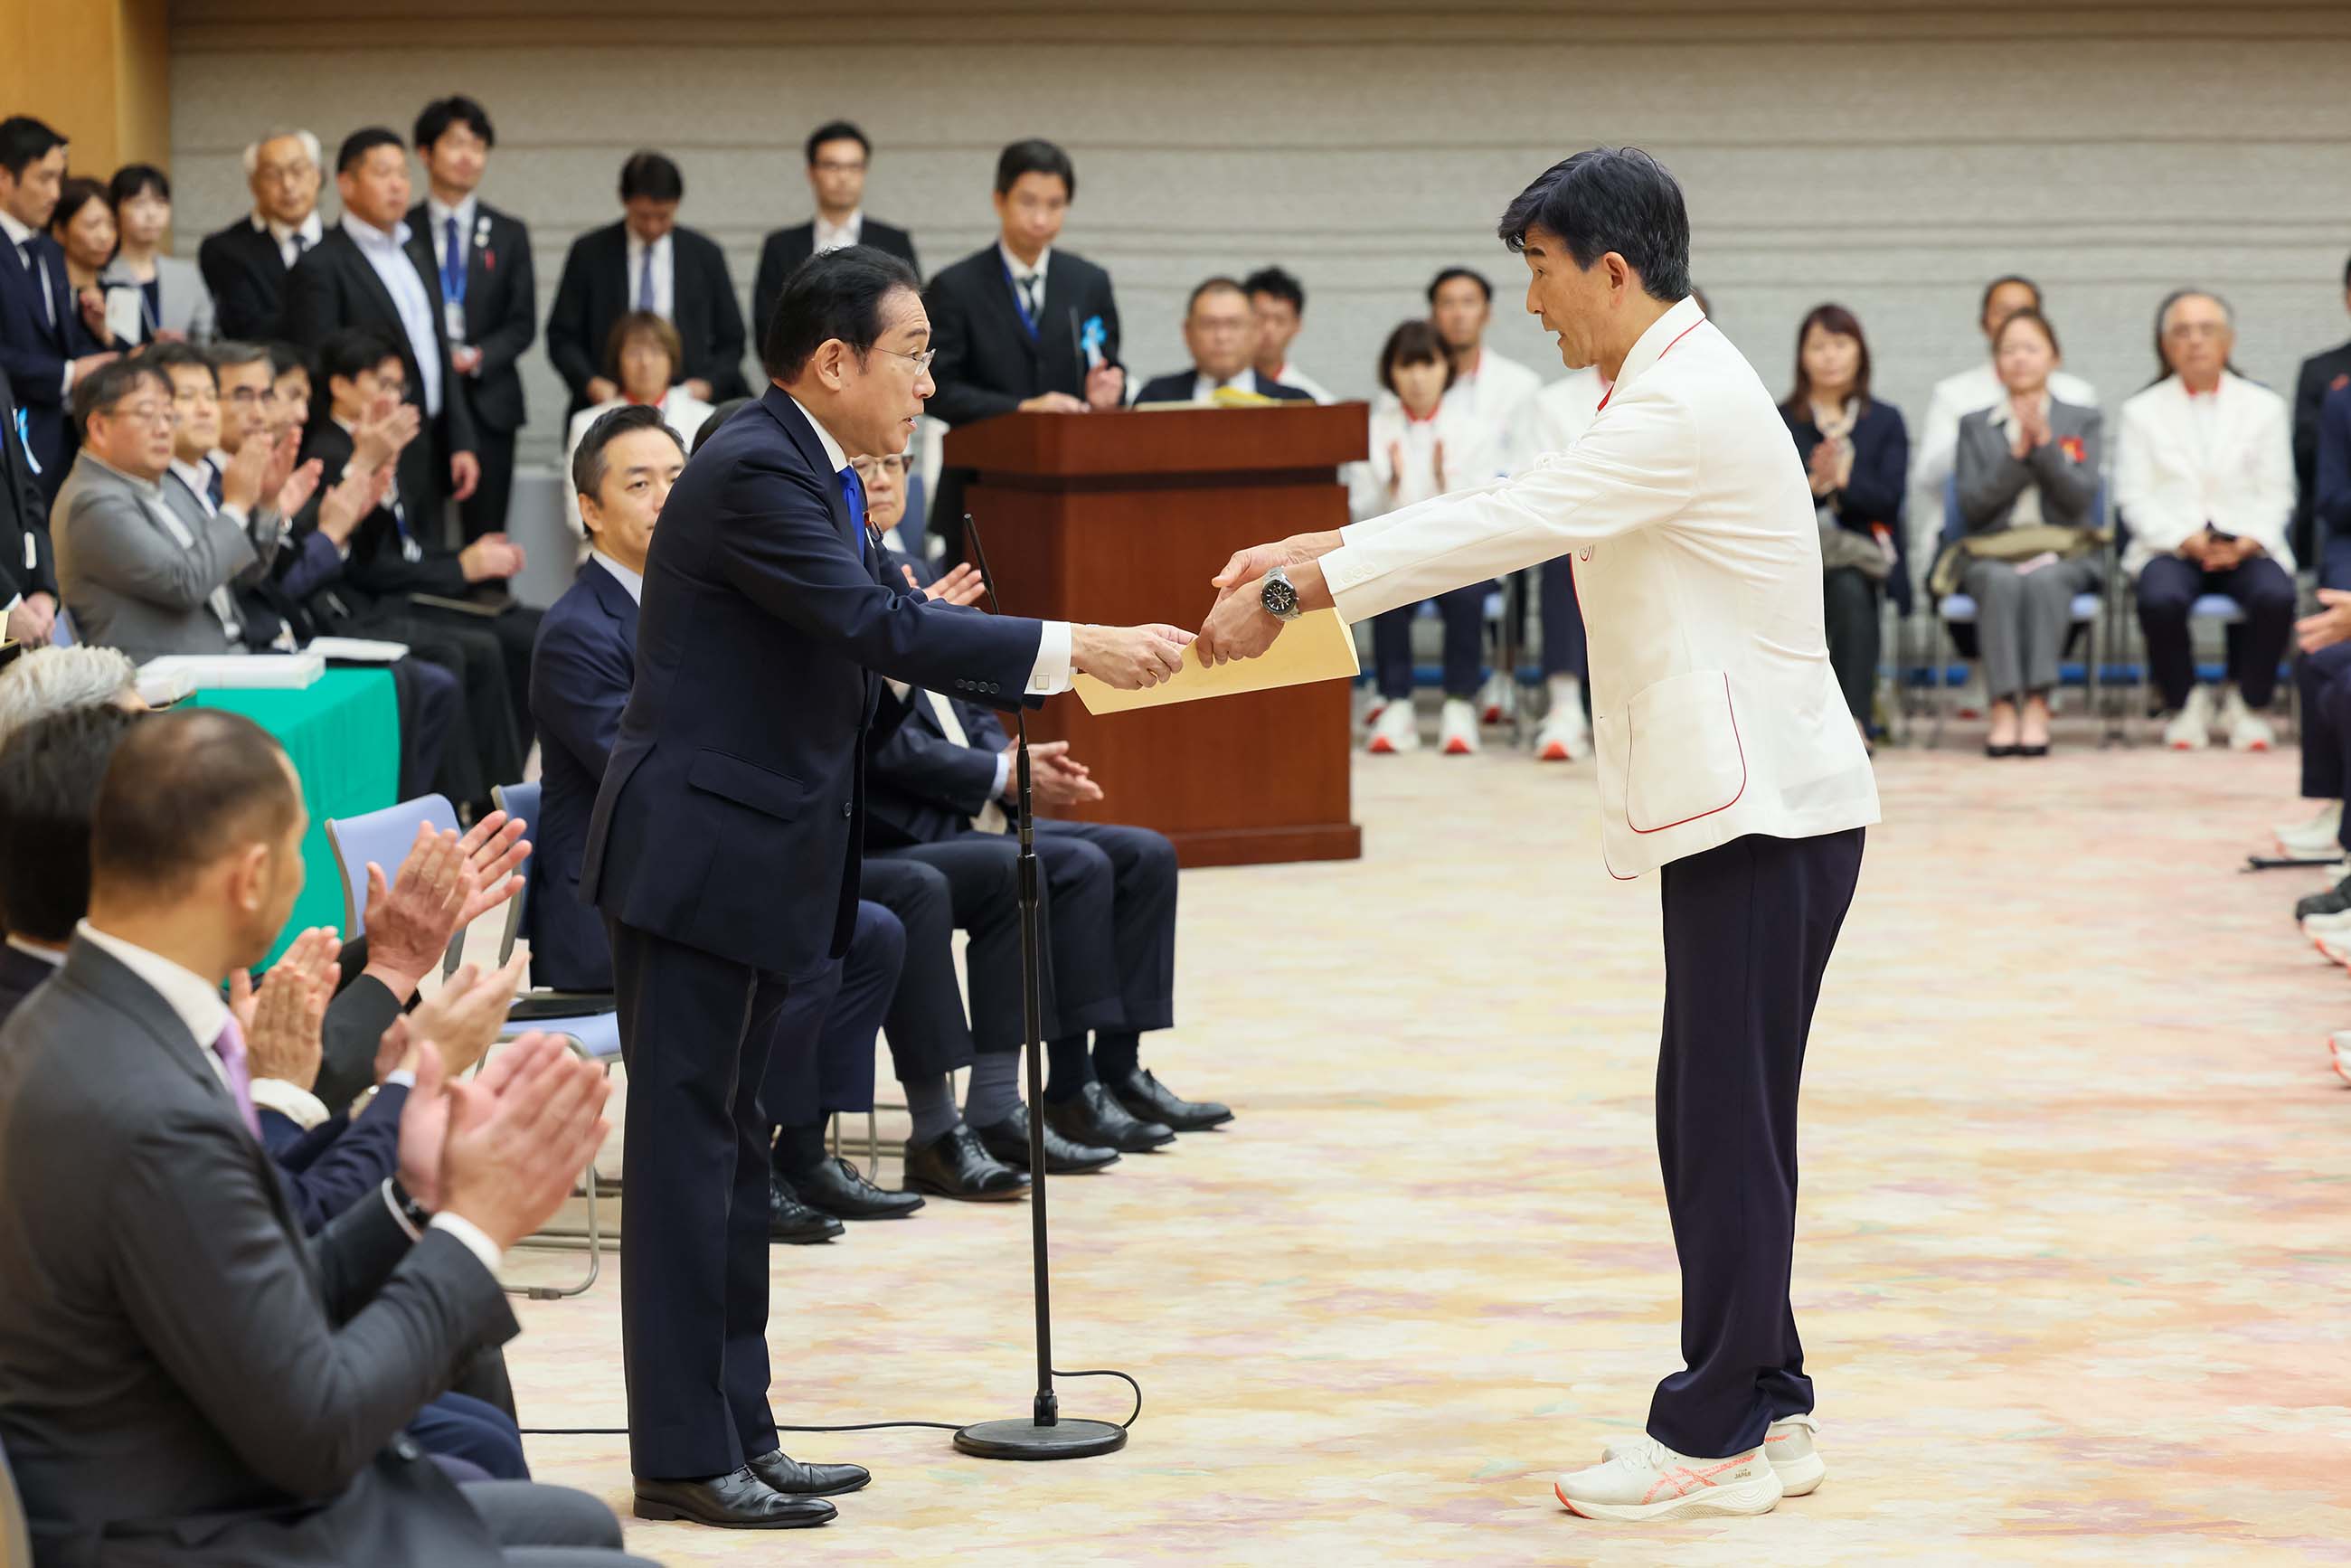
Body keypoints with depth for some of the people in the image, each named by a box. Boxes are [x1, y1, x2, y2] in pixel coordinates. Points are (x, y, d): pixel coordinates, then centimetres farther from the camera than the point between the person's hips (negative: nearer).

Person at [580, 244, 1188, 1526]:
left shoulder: (809, 468, 13)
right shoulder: (753, 473, -19)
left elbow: (880, 632, 18)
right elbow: (882, 629, -26)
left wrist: (1036, 702, 9)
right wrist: (1080, 648, -26)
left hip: (757, 856, 10)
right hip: (697, 854, -10)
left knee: (731, 1146, 13)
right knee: (686, 1148, -6)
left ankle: (734, 1429, 19)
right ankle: (683, 1456, -3)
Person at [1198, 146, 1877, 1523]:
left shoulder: (1690, 403, -17)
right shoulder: (1669, 393, 17)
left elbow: (1503, 528, -20)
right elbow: (1509, 510, 20)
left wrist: (1292, 593, -16)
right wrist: (1309, 550, 13)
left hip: (1767, 808, -10)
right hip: (1738, 803, 10)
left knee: (1727, 1124, -6)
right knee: (1719, 1122, 12)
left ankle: (1717, 1437, -2)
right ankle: (1765, 1411, 17)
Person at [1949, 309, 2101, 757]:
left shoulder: (2083, 422, 17)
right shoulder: (1975, 427, 18)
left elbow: (2081, 496, 0)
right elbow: (1971, 506, 3)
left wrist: (2044, 444, -10)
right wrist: (2017, 455, -6)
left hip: (2063, 554, 0)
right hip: (1993, 553, 0)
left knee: (2044, 580, -37)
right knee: (2001, 582, -36)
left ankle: (2037, 707, -43)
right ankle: (2003, 708, -45)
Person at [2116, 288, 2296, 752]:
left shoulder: (2264, 407, 16)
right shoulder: (2142, 412, 14)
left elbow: (2275, 495, 9)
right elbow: (2134, 498, 5)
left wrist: (2251, 540, -12)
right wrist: (2185, 538, -13)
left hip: (2247, 546, 0)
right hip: (2171, 546, 0)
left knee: (2275, 596, -33)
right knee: (2160, 599, -35)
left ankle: (2247, 705, -10)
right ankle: (2184, 704, -10)